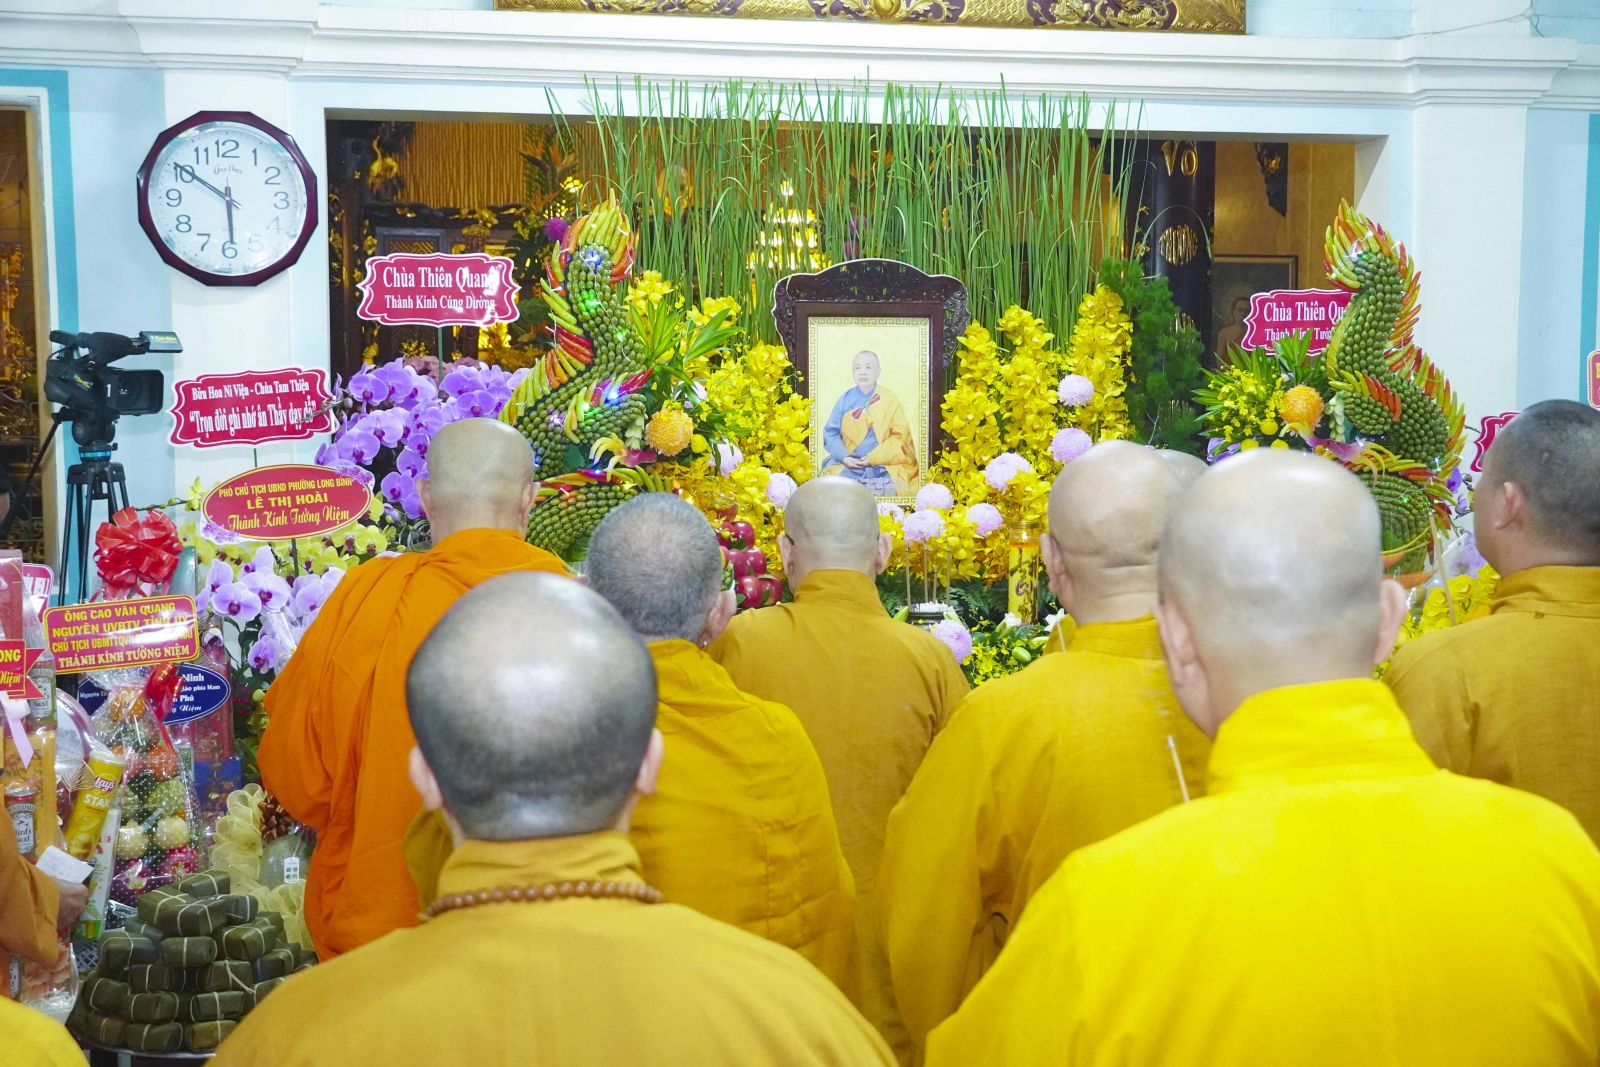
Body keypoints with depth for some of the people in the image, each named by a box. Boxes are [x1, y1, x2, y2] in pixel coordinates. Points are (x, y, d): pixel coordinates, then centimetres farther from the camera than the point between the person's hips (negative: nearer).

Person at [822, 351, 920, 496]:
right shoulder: (845, 399, 6)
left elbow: (899, 436, -1)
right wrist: (844, 457, -12)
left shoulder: (890, 400, 4)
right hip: (848, 465, 1)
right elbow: (831, 432, 4)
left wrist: (874, 458, -12)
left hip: (884, 465, -1)